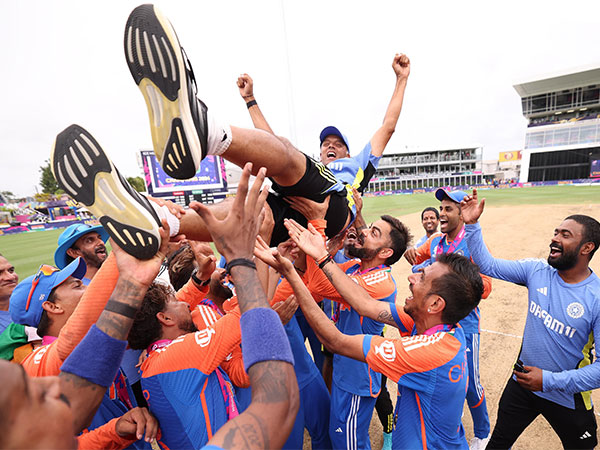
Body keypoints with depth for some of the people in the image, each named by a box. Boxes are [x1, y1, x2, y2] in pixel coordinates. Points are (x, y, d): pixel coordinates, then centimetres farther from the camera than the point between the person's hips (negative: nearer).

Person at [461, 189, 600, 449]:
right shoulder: (536, 271, -11)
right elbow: (488, 265, -12)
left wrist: (550, 380, -24)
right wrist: (472, 225, -22)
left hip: (567, 398, -2)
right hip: (522, 383, 3)